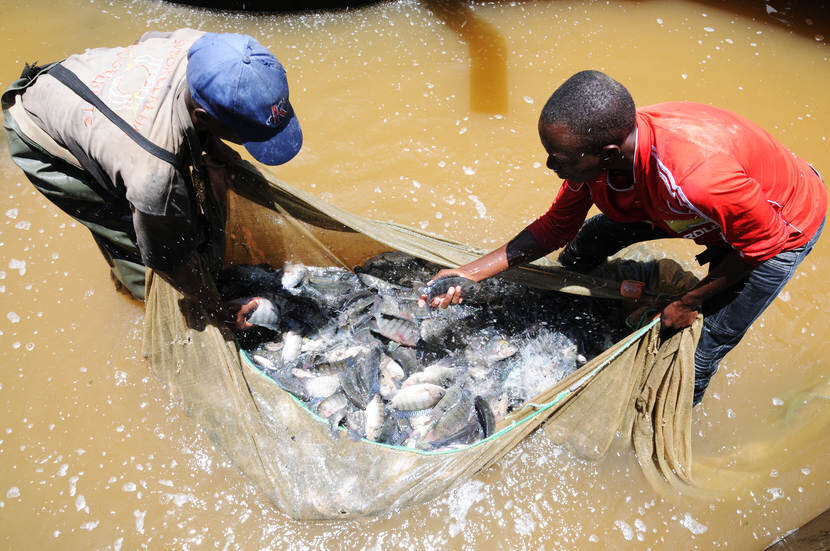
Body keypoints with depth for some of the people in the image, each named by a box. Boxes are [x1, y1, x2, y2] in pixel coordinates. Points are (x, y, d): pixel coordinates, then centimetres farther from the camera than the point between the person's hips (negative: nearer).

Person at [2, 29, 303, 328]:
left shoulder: (196, 44, -32)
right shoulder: (155, 173, -47)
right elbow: (167, 260, -27)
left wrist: (211, 151, -9)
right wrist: (221, 310, -12)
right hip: (38, 144, -6)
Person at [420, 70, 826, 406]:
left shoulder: (697, 178, -47)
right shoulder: (596, 150, -25)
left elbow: (764, 241, -27)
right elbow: (556, 227, -10)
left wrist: (690, 302, -16)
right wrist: (470, 273, -18)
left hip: (784, 224, -6)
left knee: (706, 345, -1)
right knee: (587, 242, 6)